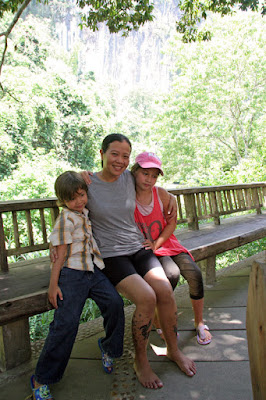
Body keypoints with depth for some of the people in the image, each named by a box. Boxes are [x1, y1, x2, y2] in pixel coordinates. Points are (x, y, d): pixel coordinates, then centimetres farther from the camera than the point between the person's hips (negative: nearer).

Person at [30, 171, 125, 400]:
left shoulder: (87, 212, 11)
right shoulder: (66, 220, -7)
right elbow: (61, 255, -7)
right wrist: (53, 285, -9)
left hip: (94, 271, 6)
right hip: (72, 274, -6)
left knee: (114, 302, -16)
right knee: (66, 322, -12)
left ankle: (109, 347, 13)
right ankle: (42, 379, 6)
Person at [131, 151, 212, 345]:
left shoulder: (161, 194, -4)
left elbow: (171, 224, 0)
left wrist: (156, 244, -12)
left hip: (166, 243, 4)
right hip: (144, 249, -3)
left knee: (194, 274, -17)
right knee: (172, 274, -29)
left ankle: (199, 322, 9)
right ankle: (160, 323, -3)